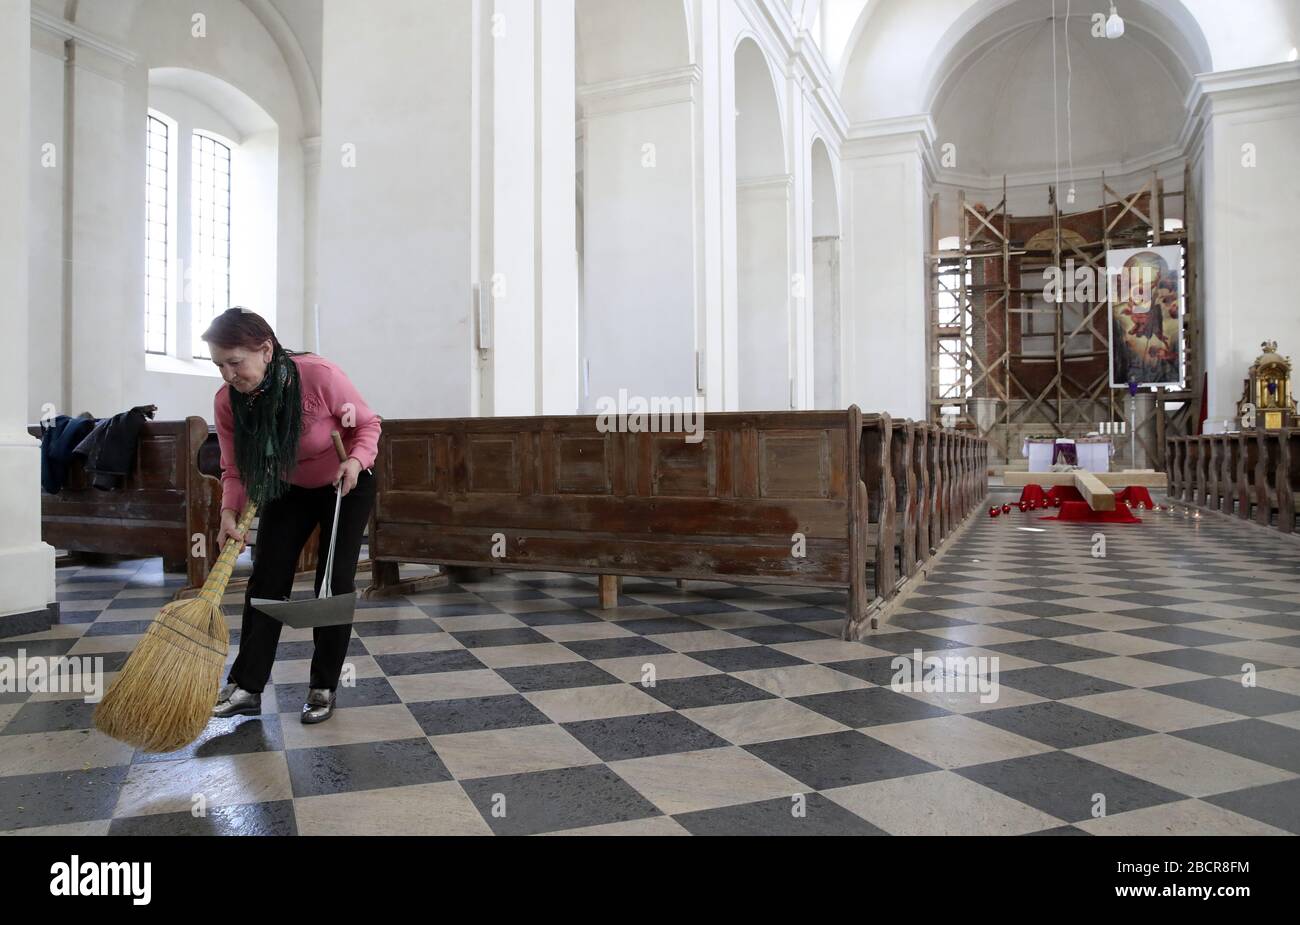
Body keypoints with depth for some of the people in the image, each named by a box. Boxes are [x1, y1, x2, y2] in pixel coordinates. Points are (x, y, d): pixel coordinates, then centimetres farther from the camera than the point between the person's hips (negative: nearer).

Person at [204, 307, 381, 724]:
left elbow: (368, 423, -18)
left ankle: (324, 687, 8)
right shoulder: (227, 401, -19)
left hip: (346, 486, -3)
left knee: (334, 582, -4)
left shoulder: (319, 376, -32)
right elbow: (234, 470, -10)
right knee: (266, 580, -2)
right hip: (287, 490, 4)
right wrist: (230, 512, -28)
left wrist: (357, 459, -37)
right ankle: (246, 686, 6)